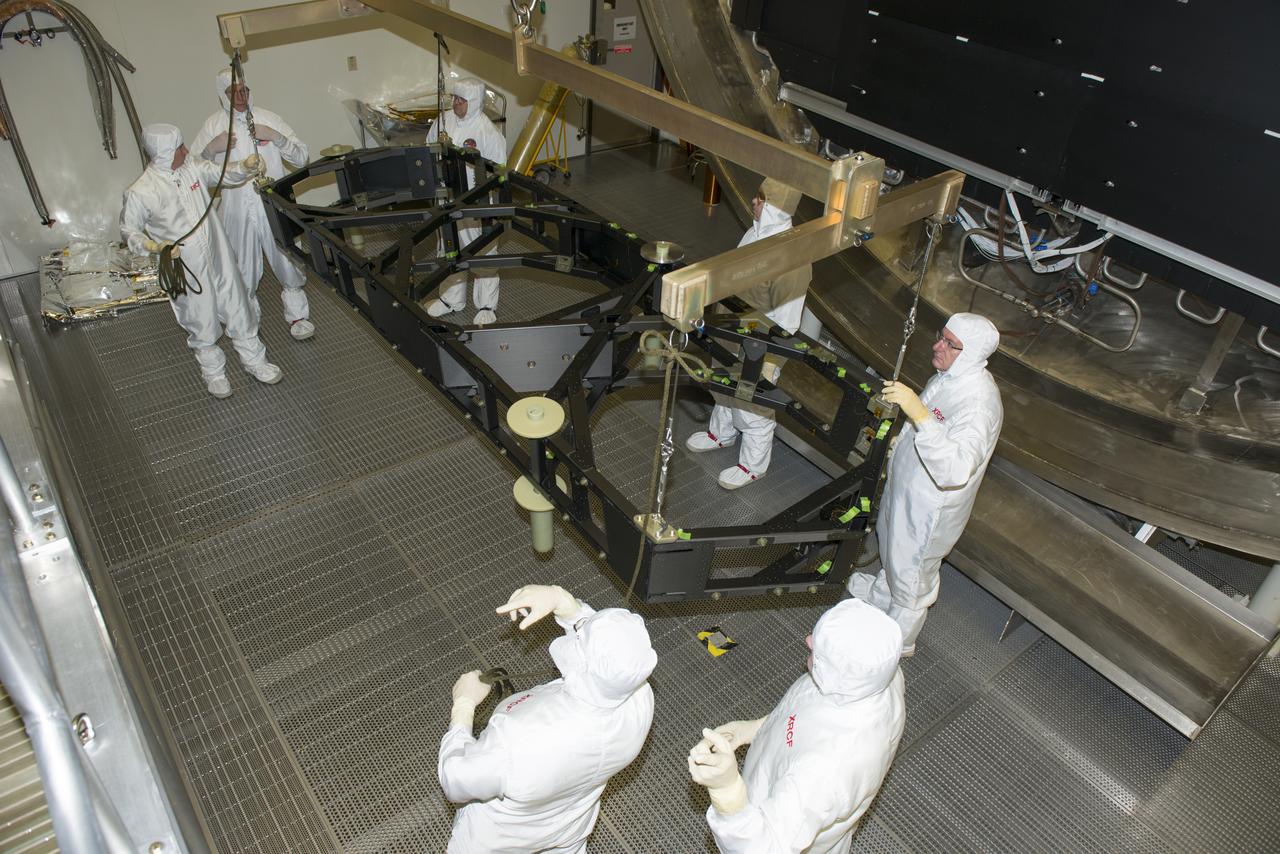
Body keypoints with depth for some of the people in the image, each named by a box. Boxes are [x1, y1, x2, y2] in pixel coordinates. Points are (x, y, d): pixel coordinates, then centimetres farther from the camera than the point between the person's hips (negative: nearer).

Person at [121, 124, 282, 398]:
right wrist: (155, 246, -23)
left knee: (238, 308, 16)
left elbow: (225, 174, 10)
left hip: (218, 257, 4)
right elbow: (129, 230, -6)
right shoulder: (140, 193, -18)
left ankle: (254, 359, 35)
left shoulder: (193, 167, -6)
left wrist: (246, 166, -10)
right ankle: (213, 371, 34)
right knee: (202, 323, 12)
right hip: (187, 269, -4)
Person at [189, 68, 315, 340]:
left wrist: (276, 137, -16)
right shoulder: (214, 124, 1)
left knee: (288, 261, 9)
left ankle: (297, 315, 27)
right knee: (244, 271, 12)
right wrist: (212, 148, -14)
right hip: (237, 210, 0)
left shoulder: (267, 118, 0)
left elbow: (302, 157, -2)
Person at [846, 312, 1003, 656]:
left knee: (912, 574, 14)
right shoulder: (950, 375, -7)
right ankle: (884, 591, 63)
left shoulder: (979, 403, -37)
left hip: (930, 506, -9)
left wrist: (919, 413, -57)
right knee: (893, 547, 33)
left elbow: (955, 470, -51)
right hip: (907, 486, 9)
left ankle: (898, 641, 39)